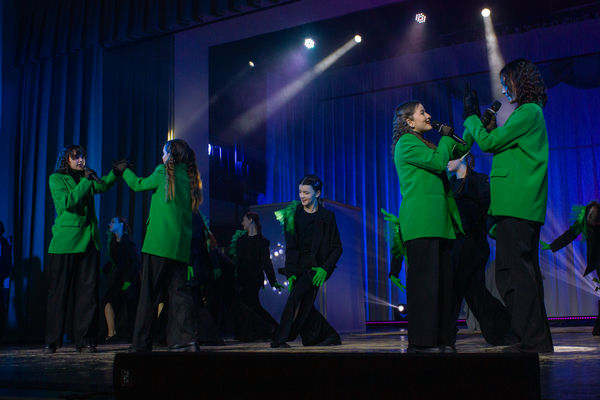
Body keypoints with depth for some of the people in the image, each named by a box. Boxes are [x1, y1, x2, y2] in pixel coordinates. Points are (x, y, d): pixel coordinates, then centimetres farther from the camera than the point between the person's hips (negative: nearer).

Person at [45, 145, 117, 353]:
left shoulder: (86, 177, 16)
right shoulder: (56, 179, 2)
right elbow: (67, 202, -11)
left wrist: (115, 172, -9)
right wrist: (86, 180, -12)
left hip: (88, 240, 4)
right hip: (65, 240, -4)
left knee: (88, 290, 1)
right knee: (59, 291, 0)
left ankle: (84, 340, 7)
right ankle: (52, 341, 8)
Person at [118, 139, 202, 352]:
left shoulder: (164, 172, -2)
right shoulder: (189, 177, 14)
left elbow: (139, 184, 11)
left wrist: (124, 170, 30)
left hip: (159, 242, -5)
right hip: (181, 245, 5)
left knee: (149, 292, -1)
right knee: (179, 290, 5)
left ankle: (141, 343, 4)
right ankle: (187, 339, -4)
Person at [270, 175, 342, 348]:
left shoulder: (327, 217, -1)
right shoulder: (293, 214, 5)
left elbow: (337, 248, 0)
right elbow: (291, 247, 1)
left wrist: (325, 269, -14)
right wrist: (291, 273, -9)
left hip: (315, 265, -4)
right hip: (298, 265, 4)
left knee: (296, 297, -20)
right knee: (303, 305, 2)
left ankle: (280, 339, -14)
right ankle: (330, 336, 18)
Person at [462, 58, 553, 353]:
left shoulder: (528, 112, -7)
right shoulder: (532, 112, 24)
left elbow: (488, 142, -7)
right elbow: (497, 143, 24)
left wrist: (471, 116, 5)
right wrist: (481, 120, 23)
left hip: (515, 205, -10)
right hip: (525, 206, 10)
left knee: (513, 273, -11)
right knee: (525, 272, 12)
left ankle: (531, 341, -10)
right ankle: (538, 339, 18)